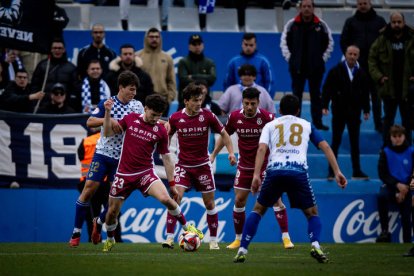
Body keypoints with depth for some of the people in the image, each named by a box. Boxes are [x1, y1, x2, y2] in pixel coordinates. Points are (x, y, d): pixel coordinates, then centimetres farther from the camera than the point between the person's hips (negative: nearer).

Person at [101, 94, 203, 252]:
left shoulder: (160, 131, -2)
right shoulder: (130, 119, 1)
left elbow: (166, 158, 4)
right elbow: (108, 133, 6)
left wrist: (172, 184, 4)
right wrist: (108, 112, -7)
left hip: (146, 173, -1)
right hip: (124, 174, 1)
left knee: (166, 199, -25)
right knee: (112, 212, 5)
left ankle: (186, 227, -5)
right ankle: (110, 240, 34)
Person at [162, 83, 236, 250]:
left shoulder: (208, 116, -8)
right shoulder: (175, 118, -7)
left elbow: (223, 133, 3)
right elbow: (167, 135, 12)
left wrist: (231, 152, -8)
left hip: (203, 165, 1)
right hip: (183, 165, -1)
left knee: (209, 203, 5)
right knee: (176, 196, -17)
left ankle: (213, 240, 18)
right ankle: (169, 238, -15)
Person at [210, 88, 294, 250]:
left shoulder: (267, 118, -16)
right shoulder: (235, 117, -6)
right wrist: (213, 154, 11)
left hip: (265, 165, -3)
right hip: (244, 166, 3)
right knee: (239, 201, 3)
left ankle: (286, 238, -7)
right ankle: (238, 239, 17)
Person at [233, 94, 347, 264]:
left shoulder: (270, 125, 22)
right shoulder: (307, 125, 25)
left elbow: (262, 148, 4)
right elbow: (325, 146, 13)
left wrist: (256, 175, -4)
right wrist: (337, 172, 10)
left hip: (274, 171, 0)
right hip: (299, 172, 0)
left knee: (258, 210, 19)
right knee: (312, 213, 14)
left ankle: (242, 250, 8)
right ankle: (315, 245, -14)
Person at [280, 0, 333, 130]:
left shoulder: (321, 25, 0)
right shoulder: (292, 24, -2)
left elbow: (329, 43, 10)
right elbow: (284, 42, 7)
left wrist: (323, 58, 4)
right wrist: (289, 58, 1)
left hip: (316, 66, 0)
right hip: (297, 66, 0)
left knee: (316, 94, 5)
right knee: (296, 94, 3)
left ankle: (317, 122, 10)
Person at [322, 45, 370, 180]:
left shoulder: (362, 73, 3)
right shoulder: (336, 71, -6)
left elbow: (365, 93, 10)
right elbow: (327, 89, -7)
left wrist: (366, 110, 10)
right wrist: (325, 106, -14)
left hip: (354, 112, 3)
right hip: (339, 111, -3)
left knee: (355, 142, 8)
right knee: (336, 142, 2)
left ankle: (357, 171, 13)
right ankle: (331, 171, 7)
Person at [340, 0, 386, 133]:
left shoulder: (379, 21, 6)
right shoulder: (351, 22, 7)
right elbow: (343, 41, 7)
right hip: (357, 64, 0)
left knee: (376, 95, 5)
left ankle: (379, 124, 10)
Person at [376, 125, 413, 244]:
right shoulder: (385, 152, 1)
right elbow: (382, 174, -2)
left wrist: (403, 191, -10)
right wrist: (397, 185, -16)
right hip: (390, 185, 0)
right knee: (382, 196, -33)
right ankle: (385, 231, -25)